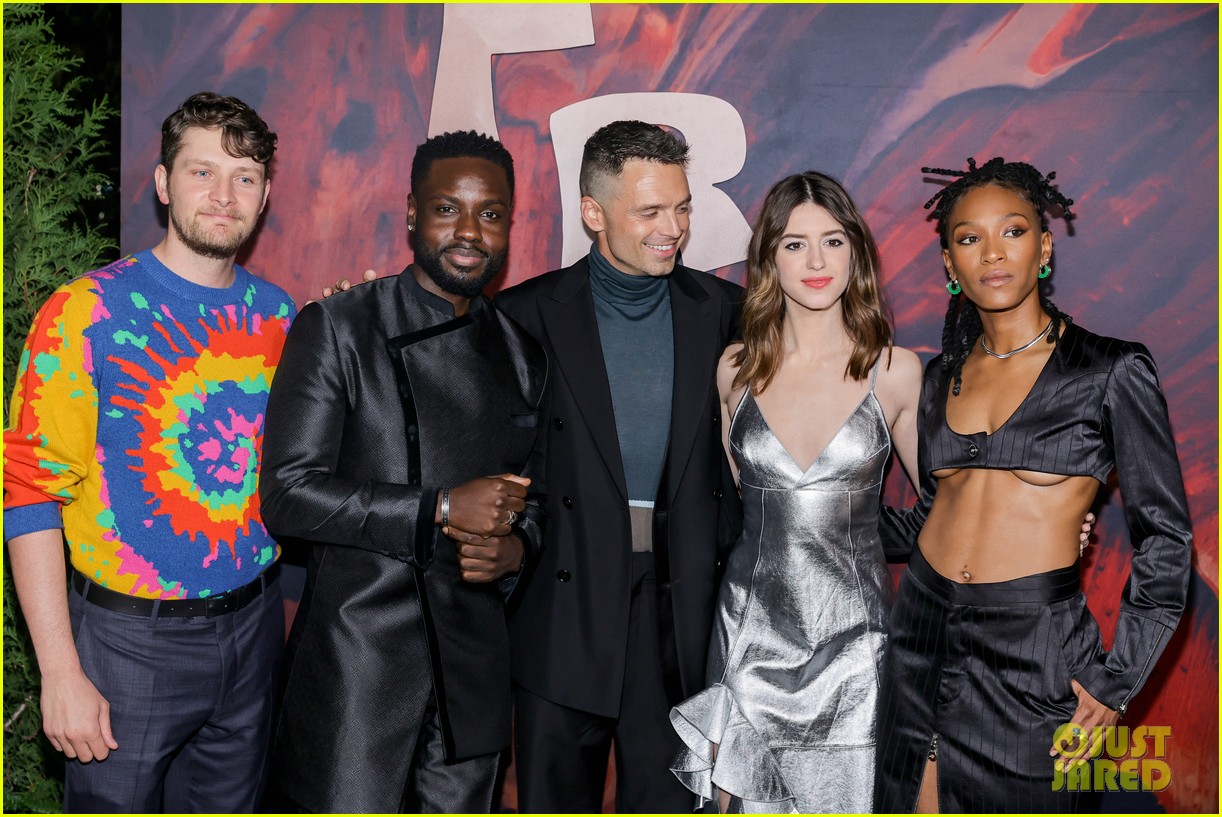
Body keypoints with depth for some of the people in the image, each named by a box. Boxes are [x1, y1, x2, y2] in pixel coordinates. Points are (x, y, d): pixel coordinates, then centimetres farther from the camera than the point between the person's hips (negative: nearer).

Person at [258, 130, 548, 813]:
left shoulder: (524, 357, 9)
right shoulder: (337, 329, -7)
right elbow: (287, 494, -12)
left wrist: (517, 546, -6)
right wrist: (442, 509, -19)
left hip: (476, 669, 5)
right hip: (361, 661, -4)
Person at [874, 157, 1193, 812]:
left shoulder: (1111, 371, -6)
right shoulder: (943, 374, 7)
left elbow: (1165, 540, -5)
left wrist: (1116, 682, -8)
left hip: (1031, 648, -4)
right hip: (923, 628, 4)